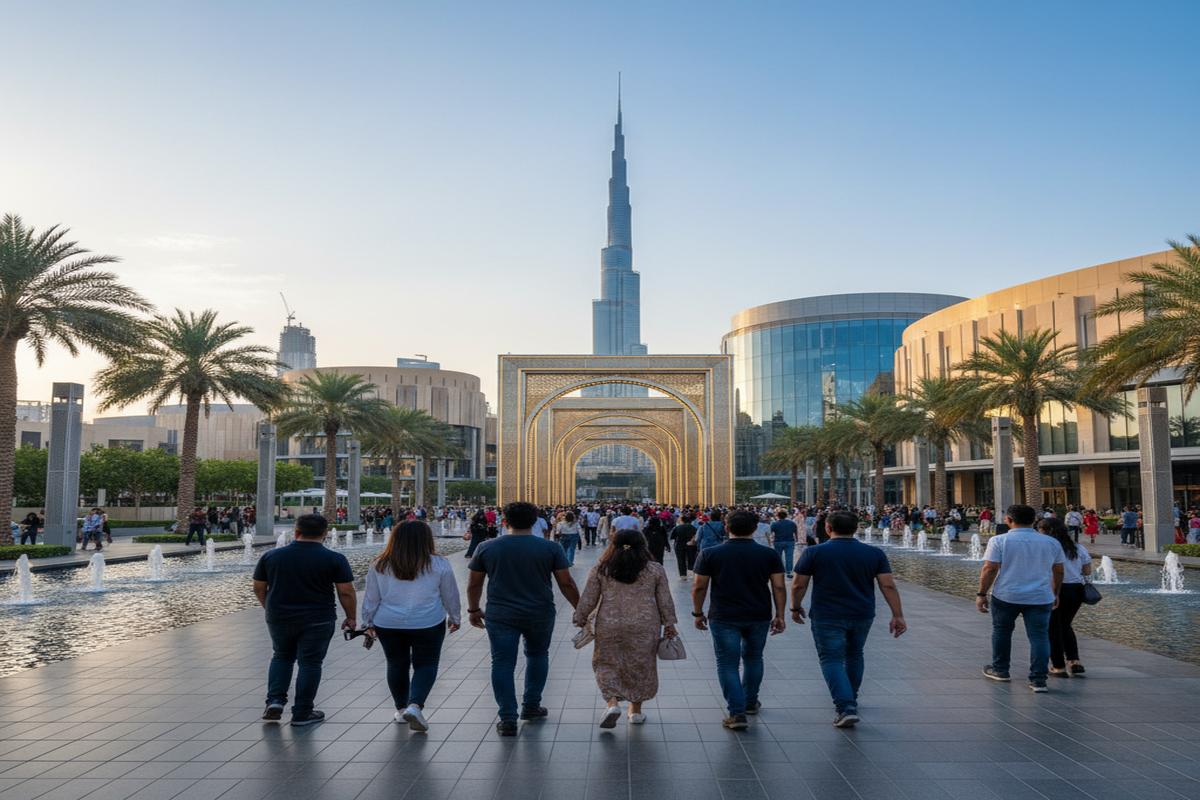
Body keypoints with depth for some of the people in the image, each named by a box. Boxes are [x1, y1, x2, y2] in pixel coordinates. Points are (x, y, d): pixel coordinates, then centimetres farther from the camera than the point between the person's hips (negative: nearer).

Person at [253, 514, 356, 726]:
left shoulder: (271, 556, 2)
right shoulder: (334, 559, -8)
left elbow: (259, 588, 10)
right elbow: (346, 592, -7)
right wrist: (351, 618, 5)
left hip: (279, 618, 3)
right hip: (317, 620, -3)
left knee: (281, 656, 23)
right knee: (310, 662, 7)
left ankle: (275, 700, 11)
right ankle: (302, 713, 10)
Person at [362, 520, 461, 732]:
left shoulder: (380, 565, -1)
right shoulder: (438, 564, -5)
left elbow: (371, 598, 6)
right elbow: (451, 596, 5)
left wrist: (369, 622, 18)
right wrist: (455, 618, 19)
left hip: (388, 625, 2)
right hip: (428, 625, -2)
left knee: (396, 665, 17)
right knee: (426, 665, 8)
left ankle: (401, 709, 27)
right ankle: (415, 705, -11)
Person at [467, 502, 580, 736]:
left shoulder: (487, 548, 0)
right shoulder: (551, 548, -3)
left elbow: (474, 584, 6)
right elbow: (566, 583, -2)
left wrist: (474, 609, 20)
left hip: (500, 616, 0)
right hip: (540, 615, 1)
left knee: (503, 663, 5)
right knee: (537, 655, 21)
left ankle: (508, 719, 1)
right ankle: (531, 706, 26)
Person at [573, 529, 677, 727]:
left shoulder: (601, 569, 0)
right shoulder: (655, 569, 1)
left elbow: (588, 599, 2)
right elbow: (665, 600, 3)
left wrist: (580, 619, 14)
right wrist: (669, 624, 12)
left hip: (609, 626, 0)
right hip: (645, 627, 1)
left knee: (608, 664, 13)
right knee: (641, 666, 14)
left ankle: (612, 702, -4)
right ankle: (636, 710, 21)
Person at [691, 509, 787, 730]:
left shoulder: (710, 554, -5)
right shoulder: (769, 555, -1)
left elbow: (699, 587, -3)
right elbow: (779, 587, -2)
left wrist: (698, 613, 8)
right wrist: (780, 616, 6)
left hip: (724, 618, -2)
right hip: (759, 617, 3)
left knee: (728, 664, 4)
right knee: (753, 658, 22)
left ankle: (737, 713, -4)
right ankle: (750, 702, 35)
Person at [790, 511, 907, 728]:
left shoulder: (814, 553, -7)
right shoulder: (874, 554, -1)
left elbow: (799, 585, -4)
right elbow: (888, 585, -5)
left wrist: (796, 608, 10)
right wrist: (897, 615, -2)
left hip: (827, 617, -4)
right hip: (862, 615, 4)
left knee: (832, 660, 1)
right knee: (854, 655, 22)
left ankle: (846, 708, -14)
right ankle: (851, 699, 37)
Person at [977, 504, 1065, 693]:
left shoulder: (999, 541, -7)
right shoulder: (1051, 543, 5)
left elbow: (989, 569, -11)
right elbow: (1058, 571, 13)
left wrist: (982, 594, -5)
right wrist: (1055, 593, 25)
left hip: (1006, 596, -2)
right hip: (1040, 597, 2)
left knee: (1001, 631, 16)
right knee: (1039, 636, 4)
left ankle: (1000, 670, 28)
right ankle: (1038, 680, 0)